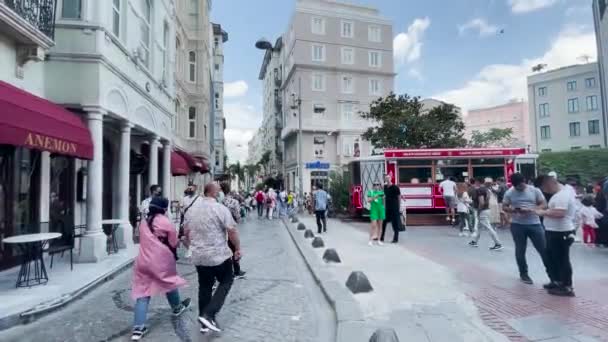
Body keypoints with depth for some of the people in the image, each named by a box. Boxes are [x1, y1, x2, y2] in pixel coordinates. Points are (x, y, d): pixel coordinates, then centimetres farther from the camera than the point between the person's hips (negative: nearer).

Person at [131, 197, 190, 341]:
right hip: (162, 260, -4)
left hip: (143, 261, 4)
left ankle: (138, 328, 1)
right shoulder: (165, 222, -10)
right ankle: (177, 307, 42)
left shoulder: (143, 222, 9)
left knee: (142, 292, 5)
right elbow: (174, 243, -4)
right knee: (170, 282, 21)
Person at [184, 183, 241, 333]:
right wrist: (238, 249, -1)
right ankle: (209, 315, 2)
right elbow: (232, 231, -14)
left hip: (198, 256, 6)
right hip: (219, 255, -6)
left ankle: (204, 322, 24)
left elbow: (186, 233, 14)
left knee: (204, 287, 18)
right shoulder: (221, 209, -14)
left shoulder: (191, 209, 6)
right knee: (226, 282, 13)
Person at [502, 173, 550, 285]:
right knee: (520, 251, 10)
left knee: (544, 249, 3)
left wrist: (532, 209, -19)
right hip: (517, 225, 0)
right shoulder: (509, 193, 0)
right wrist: (513, 210, -18)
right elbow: (504, 207, 4)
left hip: (534, 224, 0)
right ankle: (524, 273, 24)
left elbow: (543, 204, 0)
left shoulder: (535, 190, 0)